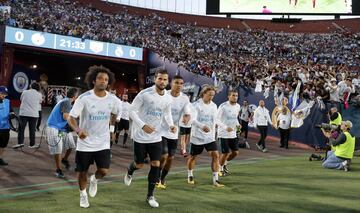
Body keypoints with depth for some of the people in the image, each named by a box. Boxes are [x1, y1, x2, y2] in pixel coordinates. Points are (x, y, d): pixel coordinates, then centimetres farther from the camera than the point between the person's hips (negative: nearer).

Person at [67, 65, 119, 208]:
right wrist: (78, 130, -37)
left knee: (104, 171, -7)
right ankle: (83, 194, 38)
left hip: (103, 143, 2)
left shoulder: (112, 99, -6)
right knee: (82, 172, 10)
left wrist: (112, 129, 18)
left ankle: (94, 180, 30)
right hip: (85, 143, -2)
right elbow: (71, 118, -19)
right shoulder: (84, 98, -17)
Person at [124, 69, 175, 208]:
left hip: (156, 137, 4)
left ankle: (150, 196, 12)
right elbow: (132, 110, -14)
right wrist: (143, 125, -27)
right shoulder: (144, 94, -17)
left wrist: (171, 125, -4)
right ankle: (129, 172, 46)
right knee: (139, 164, 7)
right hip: (141, 136, -4)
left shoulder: (168, 98, 0)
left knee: (155, 165, -1)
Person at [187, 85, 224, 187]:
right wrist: (202, 126, -45)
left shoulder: (214, 106, 5)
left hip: (209, 137, 4)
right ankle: (190, 176, 33)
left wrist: (213, 135, 15)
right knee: (193, 156, 10)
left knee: (215, 155, -10)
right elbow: (193, 119, -27)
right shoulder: (196, 105, -13)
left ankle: (215, 180, -6)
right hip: (197, 136, -4)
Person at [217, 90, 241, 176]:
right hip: (223, 134, -6)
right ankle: (220, 168, 19)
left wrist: (237, 124, 1)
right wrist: (225, 127, -30)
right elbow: (217, 120, -16)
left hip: (233, 134, 6)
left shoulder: (238, 106, 6)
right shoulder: (223, 106, -15)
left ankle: (225, 163, 33)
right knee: (225, 153, -6)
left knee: (235, 152, 6)